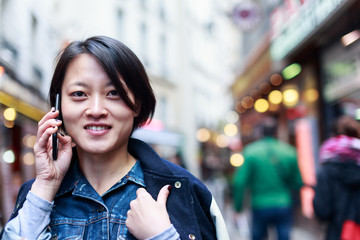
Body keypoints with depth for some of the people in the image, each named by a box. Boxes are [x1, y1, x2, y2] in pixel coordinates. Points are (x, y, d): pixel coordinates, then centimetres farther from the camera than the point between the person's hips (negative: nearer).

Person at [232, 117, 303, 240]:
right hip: (284, 206, 1)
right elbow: (298, 183, 4)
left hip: (260, 208, -1)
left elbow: (239, 182, -11)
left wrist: (238, 207, -1)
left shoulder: (250, 152, -7)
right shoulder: (289, 152, -2)